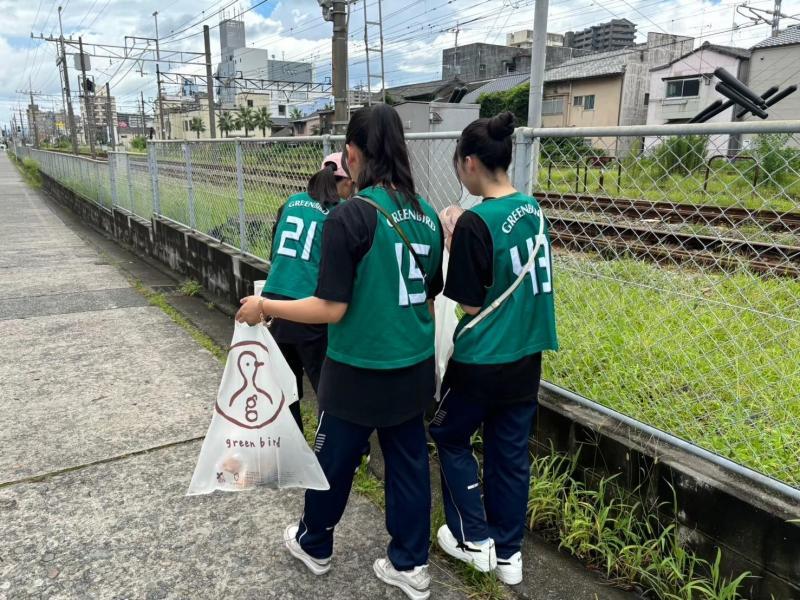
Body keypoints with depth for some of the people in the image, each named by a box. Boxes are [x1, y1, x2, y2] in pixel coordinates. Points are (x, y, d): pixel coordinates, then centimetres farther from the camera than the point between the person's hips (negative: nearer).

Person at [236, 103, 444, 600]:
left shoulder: (350, 217, -20)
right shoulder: (427, 215, 0)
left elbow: (331, 309, -20)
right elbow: (430, 298, 8)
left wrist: (263, 307, -7)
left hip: (359, 371, -5)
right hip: (413, 367, 6)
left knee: (334, 461, 17)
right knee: (409, 462, 17)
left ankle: (314, 544, 41)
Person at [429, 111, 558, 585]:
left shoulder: (475, 222, -20)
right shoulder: (533, 209, 3)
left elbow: (471, 304, -15)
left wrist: (454, 246, -5)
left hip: (483, 359, -7)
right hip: (526, 356, 7)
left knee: (450, 437, 18)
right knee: (511, 452, 17)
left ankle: (474, 539, 26)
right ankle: (509, 552, 31)